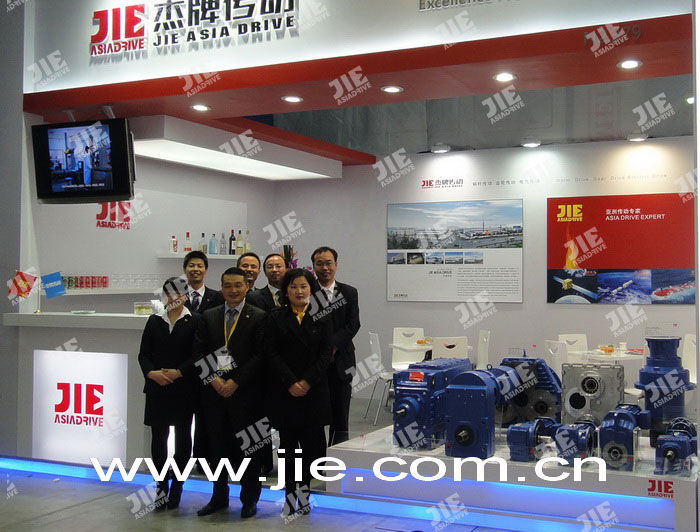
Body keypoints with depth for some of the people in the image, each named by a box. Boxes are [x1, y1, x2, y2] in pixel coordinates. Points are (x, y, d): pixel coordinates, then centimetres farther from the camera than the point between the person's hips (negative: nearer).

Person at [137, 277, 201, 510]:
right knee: (158, 436, 3)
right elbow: (144, 354, 7)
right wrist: (152, 373, -11)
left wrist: (178, 373, -15)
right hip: (157, 388, 3)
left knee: (182, 436, 5)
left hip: (184, 388, -2)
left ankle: (176, 486, 17)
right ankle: (161, 485, 14)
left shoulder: (194, 322, -1)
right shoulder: (154, 321, 10)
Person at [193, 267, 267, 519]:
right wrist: (213, 379, -8)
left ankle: (249, 500, 18)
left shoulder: (258, 317, -3)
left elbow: (259, 356, -8)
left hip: (245, 393, -3)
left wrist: (235, 381, -13)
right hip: (214, 392, 4)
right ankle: (219, 496, 25)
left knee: (247, 446, 4)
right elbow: (199, 352, 6)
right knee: (217, 446, 11)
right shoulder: (209, 316, 9)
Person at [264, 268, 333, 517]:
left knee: (312, 443, -1)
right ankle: (290, 492, 11)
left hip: (314, 391, 1)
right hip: (284, 391, 0)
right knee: (288, 443, 3)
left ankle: (304, 488, 14)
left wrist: (307, 381, -10)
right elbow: (272, 354, -2)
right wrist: (290, 383, -12)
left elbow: (325, 353, 1)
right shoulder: (275, 318, 5)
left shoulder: (321, 317, 6)